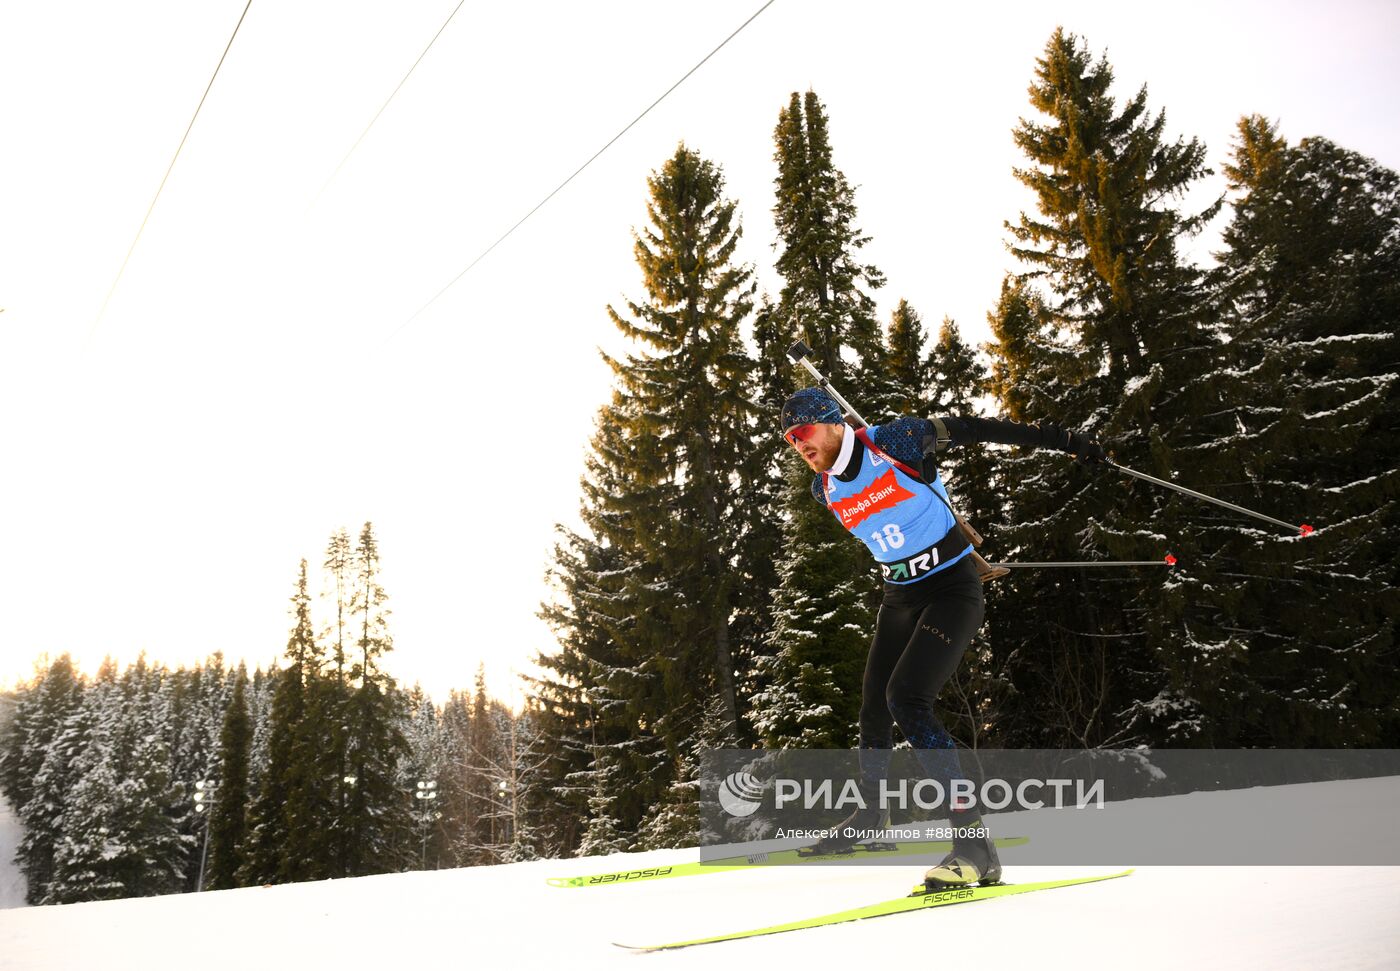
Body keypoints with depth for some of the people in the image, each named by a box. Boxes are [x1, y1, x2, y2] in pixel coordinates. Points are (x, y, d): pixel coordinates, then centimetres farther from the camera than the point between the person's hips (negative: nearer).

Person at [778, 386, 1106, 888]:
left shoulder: (894, 441, -16)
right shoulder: (825, 489, 3)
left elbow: (970, 429, -11)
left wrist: (1060, 438, -11)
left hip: (952, 591, -7)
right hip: (899, 598, 7)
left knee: (906, 698, -22)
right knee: (874, 705, 13)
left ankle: (975, 845, -18)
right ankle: (870, 813, 38)